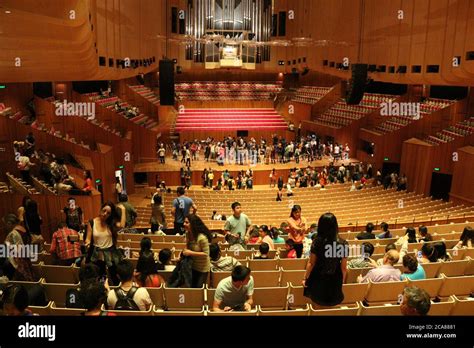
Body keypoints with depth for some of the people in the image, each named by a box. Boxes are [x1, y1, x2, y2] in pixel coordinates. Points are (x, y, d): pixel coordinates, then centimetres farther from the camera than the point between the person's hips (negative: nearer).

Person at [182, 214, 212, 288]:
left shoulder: (202, 238, -28)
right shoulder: (188, 234, -5)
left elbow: (206, 254, -24)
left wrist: (191, 253, -26)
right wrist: (185, 251, -7)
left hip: (202, 268, -7)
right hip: (192, 266, 7)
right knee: (192, 287, 17)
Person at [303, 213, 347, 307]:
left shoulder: (317, 241, -15)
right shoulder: (343, 243, -11)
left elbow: (311, 263, -7)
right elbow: (344, 267, -3)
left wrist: (305, 278, 6)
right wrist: (342, 282, 13)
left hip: (318, 280, -1)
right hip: (335, 281, 1)